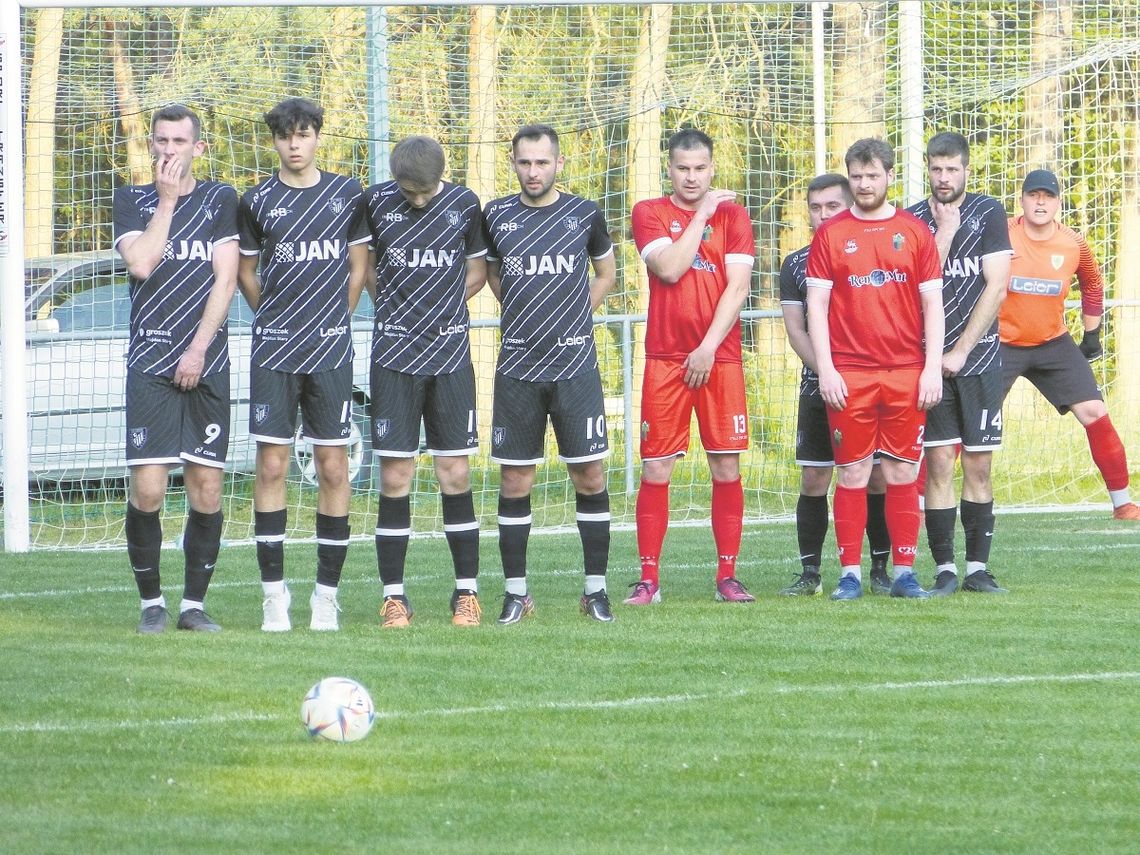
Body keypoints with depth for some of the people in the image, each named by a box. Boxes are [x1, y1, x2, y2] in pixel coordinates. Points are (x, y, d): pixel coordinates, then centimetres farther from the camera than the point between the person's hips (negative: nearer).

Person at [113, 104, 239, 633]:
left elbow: (226, 279, 1)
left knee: (206, 487, -3)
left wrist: (199, 350, -8)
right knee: (146, 490, -9)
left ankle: (194, 602, 6)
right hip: (149, 364, 0)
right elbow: (141, 263, -7)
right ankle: (151, 602, 4)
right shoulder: (133, 201, 10)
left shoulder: (220, 201, 9)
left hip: (207, 365, 1)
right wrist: (166, 200, -4)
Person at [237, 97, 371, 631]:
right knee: (271, 467, -4)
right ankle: (274, 593, 0)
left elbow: (358, 268, 13)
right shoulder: (257, 202, 5)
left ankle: (327, 593, 5)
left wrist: (331, 323, 11)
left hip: (331, 351, 0)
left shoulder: (347, 195, 6)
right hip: (273, 351, 0)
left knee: (333, 468, -1)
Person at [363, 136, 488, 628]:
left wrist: (441, 308, 5)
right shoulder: (375, 202, 0)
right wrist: (396, 307, 7)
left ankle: (467, 592, 7)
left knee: (455, 473, -1)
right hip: (394, 357, -1)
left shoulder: (464, 205, 2)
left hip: (450, 353, 1)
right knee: (395, 477, -3)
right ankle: (393, 596, 2)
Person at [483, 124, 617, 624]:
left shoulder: (584, 215, 3)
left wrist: (574, 317, 10)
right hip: (517, 369, 1)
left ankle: (596, 589, 6)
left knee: (590, 475, -2)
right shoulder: (496, 216, 5)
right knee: (515, 480, 1)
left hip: (575, 364, -1)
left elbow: (606, 274, 19)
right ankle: (516, 592, 8)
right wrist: (525, 313, 12)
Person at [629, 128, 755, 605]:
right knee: (655, 470, -3)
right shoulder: (650, 213, 6)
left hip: (719, 358, 1)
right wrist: (702, 213, -6)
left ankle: (727, 577, 5)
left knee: (726, 468, 0)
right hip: (665, 359, -1)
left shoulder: (732, 216, 7)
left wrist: (709, 347, -10)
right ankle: (648, 579, 1)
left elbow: (737, 286, -1)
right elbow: (668, 268, -11)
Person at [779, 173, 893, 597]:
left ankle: (881, 570, 5)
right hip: (818, 385, 2)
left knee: (878, 478, -3)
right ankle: (810, 574, 3)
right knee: (813, 481, -1)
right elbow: (795, 329, 4)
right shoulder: (796, 264, 8)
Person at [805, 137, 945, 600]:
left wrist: (933, 368, -1)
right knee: (853, 475, -1)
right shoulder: (830, 234, 5)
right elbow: (816, 305, 3)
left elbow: (932, 304, 8)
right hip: (849, 376, -1)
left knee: (902, 474, 3)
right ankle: (850, 574, 3)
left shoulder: (915, 231, 7)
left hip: (907, 373, 1)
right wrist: (825, 369, -6)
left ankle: (904, 571, 8)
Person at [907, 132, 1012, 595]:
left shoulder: (988, 213, 2)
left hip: (979, 359, -1)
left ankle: (978, 569, 5)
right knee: (938, 464, -4)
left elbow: (996, 287, -4)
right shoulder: (911, 221, 6)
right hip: (930, 359, 1)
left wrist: (961, 351, -8)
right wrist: (945, 233, -10)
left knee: (978, 466, 1)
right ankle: (944, 570, -1)